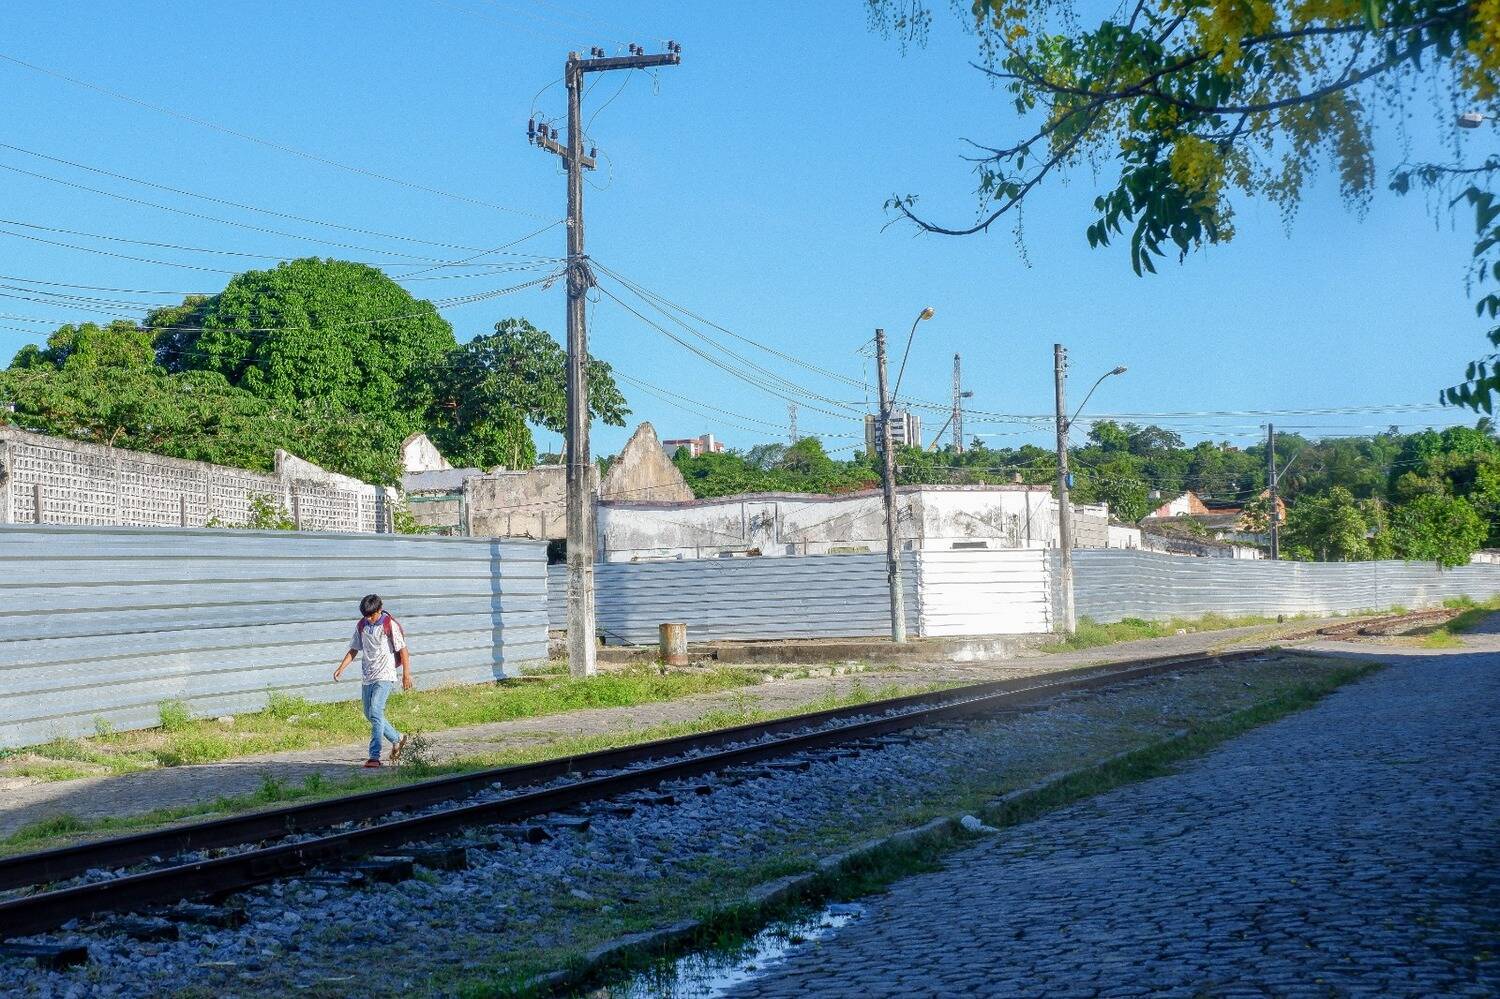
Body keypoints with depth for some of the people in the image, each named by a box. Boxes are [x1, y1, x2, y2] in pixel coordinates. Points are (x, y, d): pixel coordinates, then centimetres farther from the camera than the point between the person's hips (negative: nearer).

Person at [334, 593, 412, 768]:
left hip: (385, 676, -7)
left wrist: (406, 674, -9)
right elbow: (354, 649, 16)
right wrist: (341, 668, 4)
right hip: (368, 677, 7)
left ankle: (374, 756, -20)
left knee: (375, 712, -18)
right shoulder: (361, 626, 8)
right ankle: (397, 739, 31)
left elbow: (402, 650, -6)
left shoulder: (390, 625, -8)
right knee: (370, 715, 10)